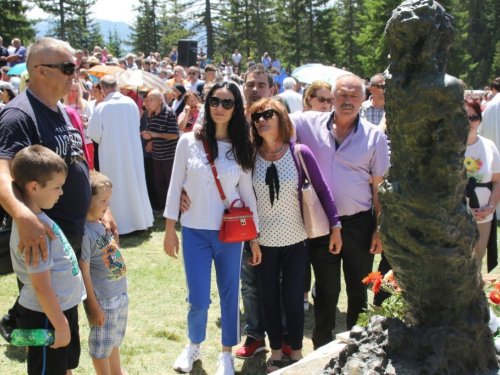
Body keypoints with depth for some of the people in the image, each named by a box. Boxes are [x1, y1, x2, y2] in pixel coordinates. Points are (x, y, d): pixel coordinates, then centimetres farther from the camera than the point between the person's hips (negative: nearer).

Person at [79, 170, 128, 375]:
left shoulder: (103, 224, 2)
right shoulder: (85, 232, -23)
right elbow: (84, 273, -19)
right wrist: (93, 306, -16)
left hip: (120, 294, 9)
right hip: (102, 300, -9)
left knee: (115, 339, 26)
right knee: (101, 345, 11)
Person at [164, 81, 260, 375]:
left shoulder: (242, 148, 1)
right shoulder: (189, 141, -3)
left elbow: (247, 192, 5)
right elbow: (176, 186, 1)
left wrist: (255, 238, 5)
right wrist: (170, 230, 1)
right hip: (195, 232, -1)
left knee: (230, 295, 8)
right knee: (199, 300, 0)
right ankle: (194, 346, 30)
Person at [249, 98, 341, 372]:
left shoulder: (300, 153, -10)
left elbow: (322, 190, -4)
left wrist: (335, 226, -4)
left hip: (296, 241, -1)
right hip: (263, 242, 2)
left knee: (293, 298, 7)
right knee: (269, 298, 13)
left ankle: (296, 351, 29)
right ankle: (276, 351, 32)